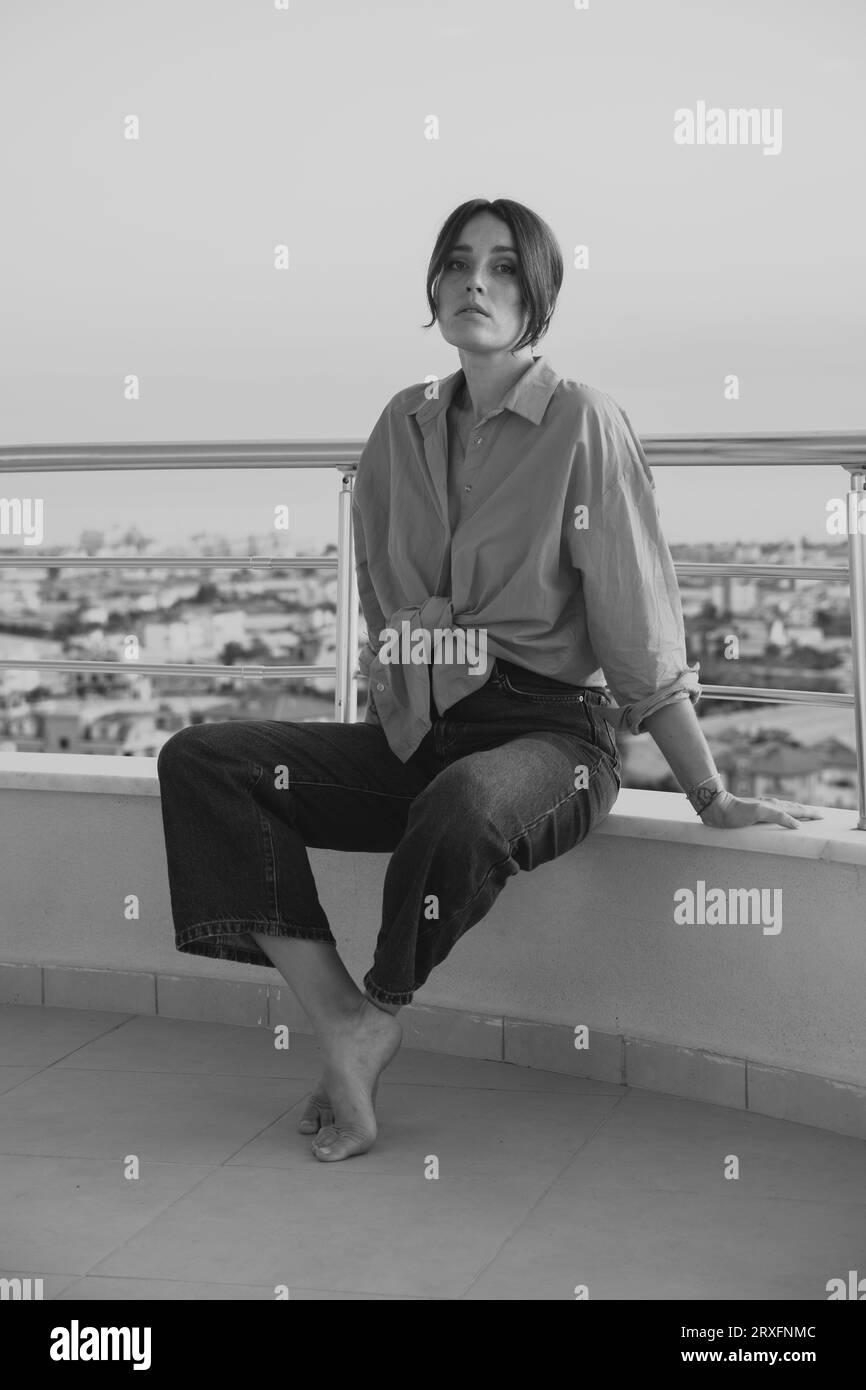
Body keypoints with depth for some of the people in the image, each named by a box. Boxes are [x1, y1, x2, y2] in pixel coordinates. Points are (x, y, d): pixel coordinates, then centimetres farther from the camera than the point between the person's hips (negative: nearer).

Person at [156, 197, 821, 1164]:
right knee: (200, 761, -12)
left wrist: (712, 798, -5)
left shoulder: (582, 424, -4)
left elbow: (638, 631, -4)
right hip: (411, 734, 6)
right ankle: (340, 1018, -19)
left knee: (461, 806, -40)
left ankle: (378, 1017, -11)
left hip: (549, 730, -5)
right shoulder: (404, 426, 10)